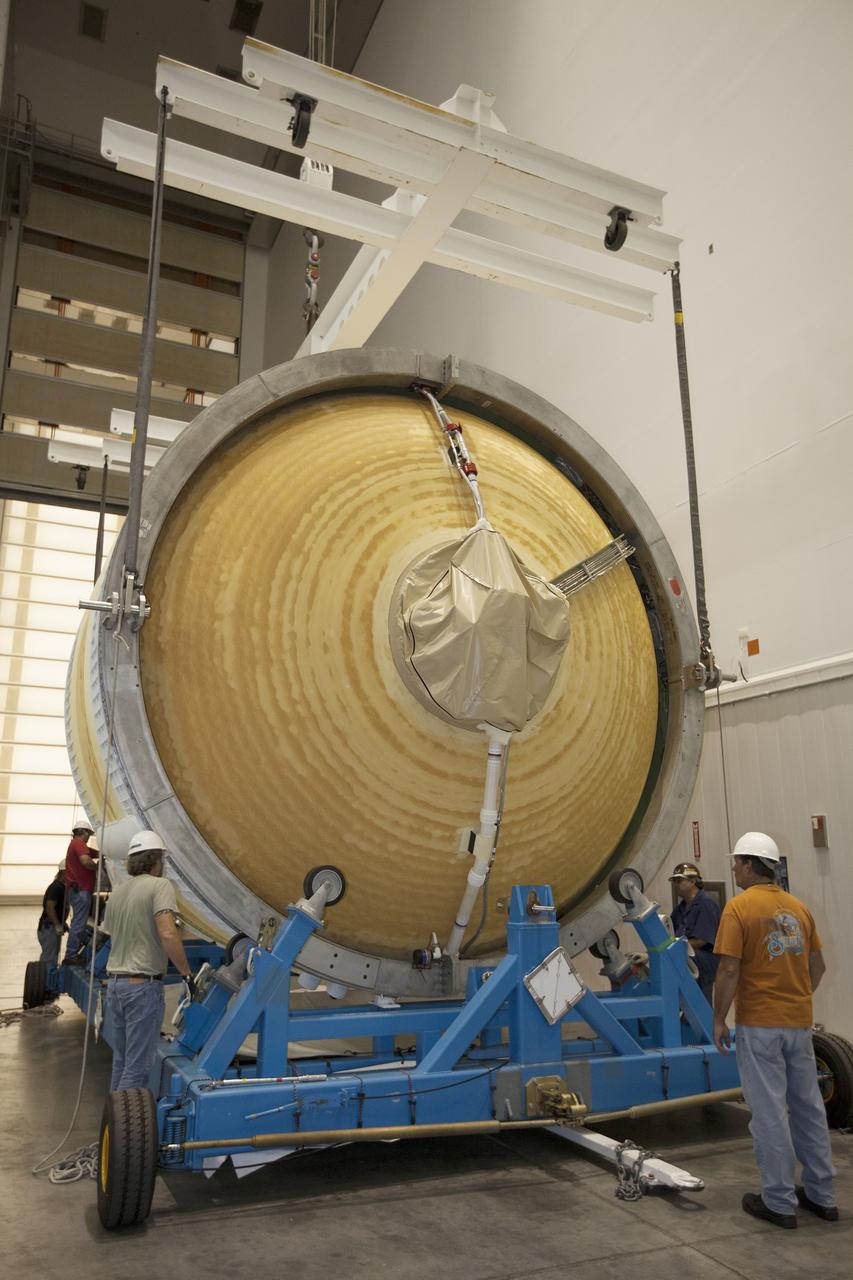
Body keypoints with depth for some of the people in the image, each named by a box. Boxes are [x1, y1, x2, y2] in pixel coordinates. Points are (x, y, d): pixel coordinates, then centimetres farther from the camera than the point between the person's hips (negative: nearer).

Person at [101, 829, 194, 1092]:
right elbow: (167, 934, -24)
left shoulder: (116, 893, 10)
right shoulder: (159, 886, -13)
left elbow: (113, 936, 16)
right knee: (138, 1065, -1)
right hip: (143, 986, -8)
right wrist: (187, 973, -16)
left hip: (114, 983, 8)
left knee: (121, 1060, 19)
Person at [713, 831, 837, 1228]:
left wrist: (718, 1020, -8)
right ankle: (821, 1196, 27)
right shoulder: (799, 907, 6)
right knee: (808, 1106, 16)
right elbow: (817, 966, 13)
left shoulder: (739, 908, -14)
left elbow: (729, 971, -18)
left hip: (759, 1025, -6)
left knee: (769, 1113, 3)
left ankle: (779, 1202, 12)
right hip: (800, 1022, 7)